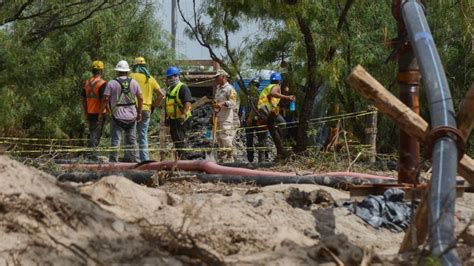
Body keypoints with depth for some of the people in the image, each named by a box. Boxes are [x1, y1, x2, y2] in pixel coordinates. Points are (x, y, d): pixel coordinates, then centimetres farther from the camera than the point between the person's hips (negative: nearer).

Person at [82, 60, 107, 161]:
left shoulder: (87, 83, 8)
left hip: (90, 113, 7)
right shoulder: (102, 83, -14)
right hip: (99, 113, -7)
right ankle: (91, 153, -8)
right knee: (96, 135, -3)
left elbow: (84, 99, 12)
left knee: (92, 133, 18)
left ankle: (92, 153, 22)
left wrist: (85, 113, 20)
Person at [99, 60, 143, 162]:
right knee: (132, 140, 12)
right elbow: (140, 98, 4)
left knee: (115, 140, 0)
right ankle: (135, 160, 14)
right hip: (131, 116, 3)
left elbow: (105, 99, -9)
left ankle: (113, 161, -2)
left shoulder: (111, 83, -5)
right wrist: (139, 112, 14)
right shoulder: (133, 82, 4)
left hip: (117, 116, -3)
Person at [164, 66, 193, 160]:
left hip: (181, 119, -9)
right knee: (175, 139, 13)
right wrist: (166, 117, 23)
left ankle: (181, 157, -13)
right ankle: (177, 159, 21)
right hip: (172, 119, 9)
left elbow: (188, 102, -23)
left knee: (179, 139, -13)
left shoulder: (182, 88, -12)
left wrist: (183, 114, -31)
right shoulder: (169, 89, 18)